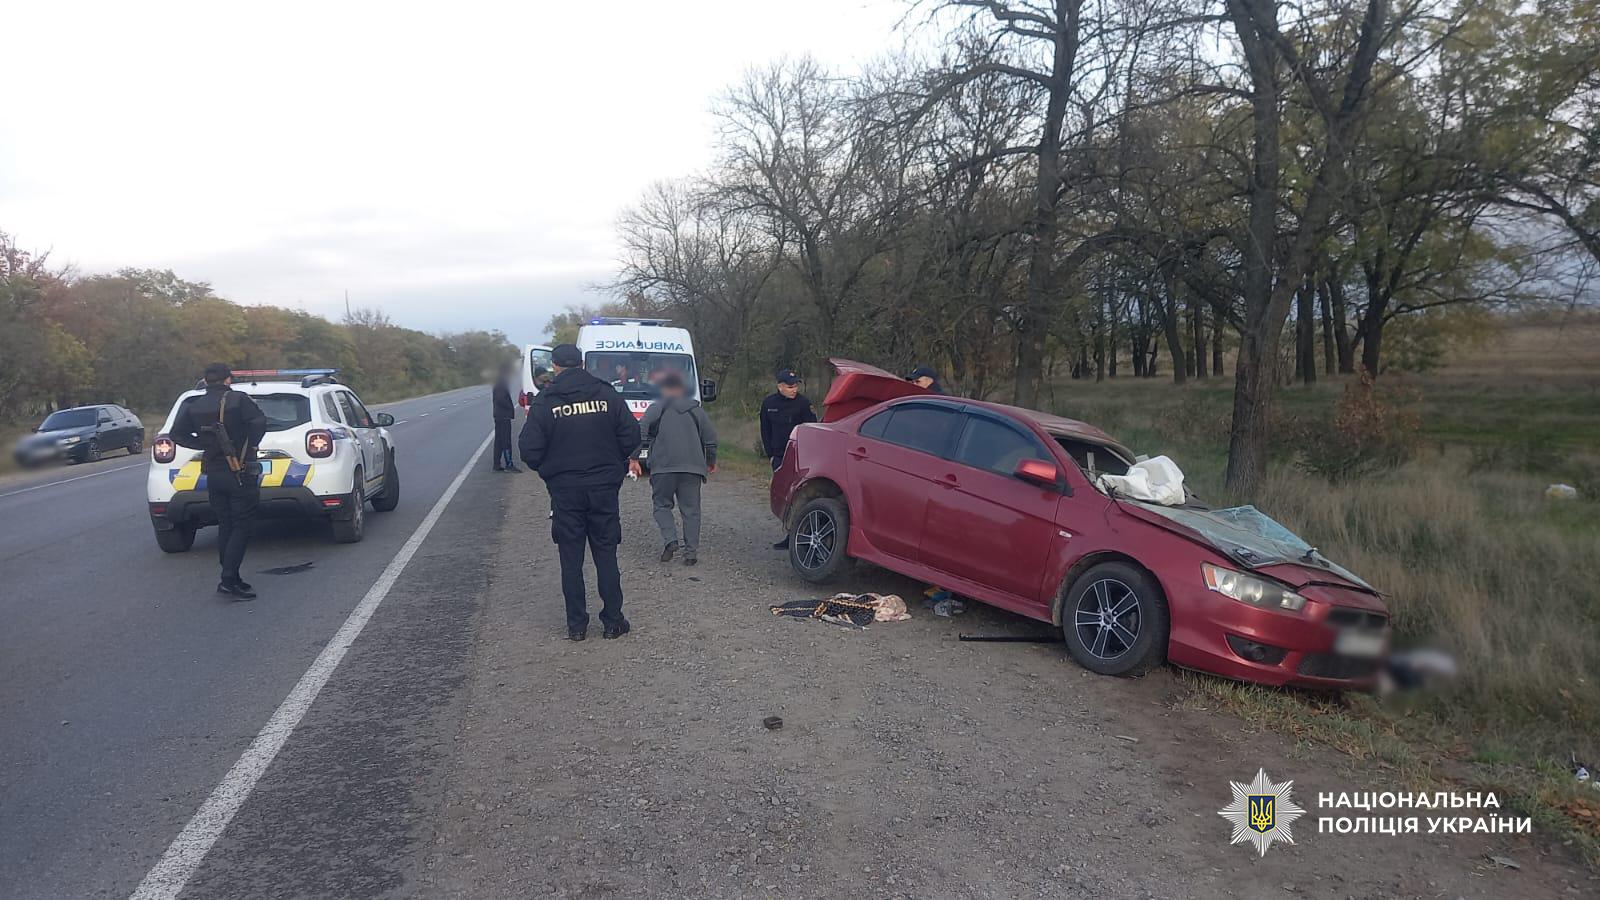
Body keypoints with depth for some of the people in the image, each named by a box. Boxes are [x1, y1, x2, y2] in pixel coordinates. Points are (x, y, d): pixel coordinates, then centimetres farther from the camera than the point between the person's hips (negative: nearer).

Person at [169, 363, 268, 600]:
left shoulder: (194, 406, 6)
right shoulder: (238, 400, -10)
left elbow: (178, 435, 5)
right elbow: (259, 422, -23)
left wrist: (205, 445, 11)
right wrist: (250, 445, -9)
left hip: (213, 474, 6)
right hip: (240, 474, -6)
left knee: (225, 527, 14)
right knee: (241, 527, -3)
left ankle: (230, 578, 18)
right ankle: (229, 580, -11)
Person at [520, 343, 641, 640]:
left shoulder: (544, 402, -7)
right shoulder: (607, 394, -3)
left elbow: (530, 450, -9)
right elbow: (630, 437, -2)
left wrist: (546, 470, 12)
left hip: (565, 492, -1)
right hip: (604, 488, 1)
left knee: (571, 560, 8)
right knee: (606, 555, 10)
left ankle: (576, 625, 12)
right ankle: (613, 621, 14)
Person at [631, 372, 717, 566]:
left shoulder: (656, 408, 6)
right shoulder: (696, 409, 14)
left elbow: (640, 432, -5)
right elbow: (710, 438, 14)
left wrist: (634, 458, -3)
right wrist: (711, 460, 27)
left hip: (663, 466, -2)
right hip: (692, 467, 2)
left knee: (662, 505, 11)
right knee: (690, 509, 6)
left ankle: (670, 540, -9)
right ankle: (691, 552, 2)